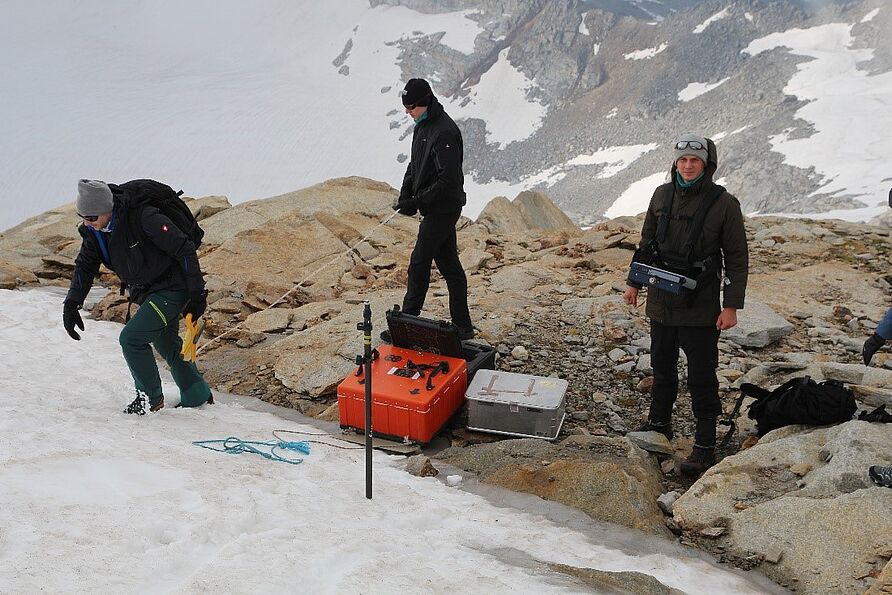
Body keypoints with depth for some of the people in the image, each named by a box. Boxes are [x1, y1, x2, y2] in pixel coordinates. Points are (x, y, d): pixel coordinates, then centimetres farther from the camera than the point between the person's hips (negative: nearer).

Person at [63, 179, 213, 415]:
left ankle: (150, 398, 6)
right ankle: (197, 397, 39)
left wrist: (197, 293, -22)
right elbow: (85, 266, 7)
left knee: (131, 338, -15)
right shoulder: (93, 230, -6)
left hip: (172, 288, -9)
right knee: (167, 344, 21)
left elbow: (184, 249, -25)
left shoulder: (143, 217, -29)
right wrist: (71, 304, -5)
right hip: (146, 293, 9)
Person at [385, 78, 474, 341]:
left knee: (419, 263, -6)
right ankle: (462, 325, 19)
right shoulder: (423, 126, 12)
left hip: (443, 208, -10)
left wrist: (417, 202, -21)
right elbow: (414, 165, 19)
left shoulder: (444, 132, -20)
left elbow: (448, 180, -24)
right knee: (449, 265, 12)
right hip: (438, 208, 10)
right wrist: (405, 195, 3)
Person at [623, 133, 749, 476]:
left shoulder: (724, 204, -10)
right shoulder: (662, 195, 3)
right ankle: (659, 425, 37)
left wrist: (732, 306, -11)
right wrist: (634, 283, 14)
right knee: (662, 367, 19)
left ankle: (704, 447, 9)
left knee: (701, 377, 1)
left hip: (700, 307, -5)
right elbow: (647, 242, 14)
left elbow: (737, 259, -7)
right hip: (661, 303, 5)